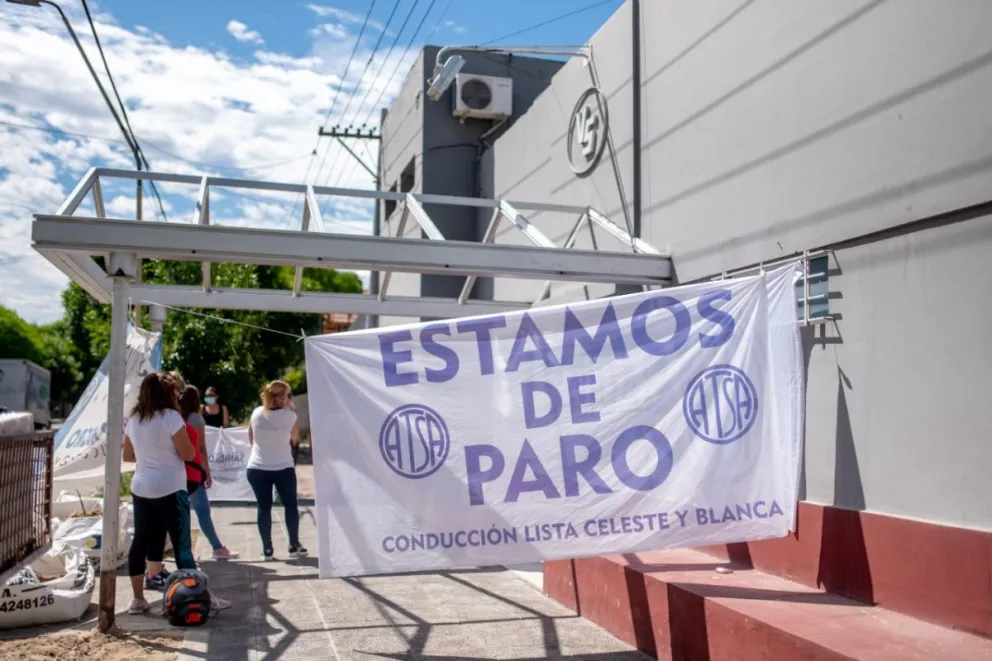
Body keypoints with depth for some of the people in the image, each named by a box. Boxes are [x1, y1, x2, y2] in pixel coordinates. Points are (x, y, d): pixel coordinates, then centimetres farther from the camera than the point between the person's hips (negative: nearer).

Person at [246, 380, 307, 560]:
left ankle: (267, 549, 10)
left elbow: (251, 439, 11)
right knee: (291, 505, 12)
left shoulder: (256, 413, 0)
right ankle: (294, 546, 15)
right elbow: (295, 439, 7)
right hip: (283, 468, -2)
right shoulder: (289, 415, -10)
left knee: (264, 508, 9)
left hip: (257, 468, 3)